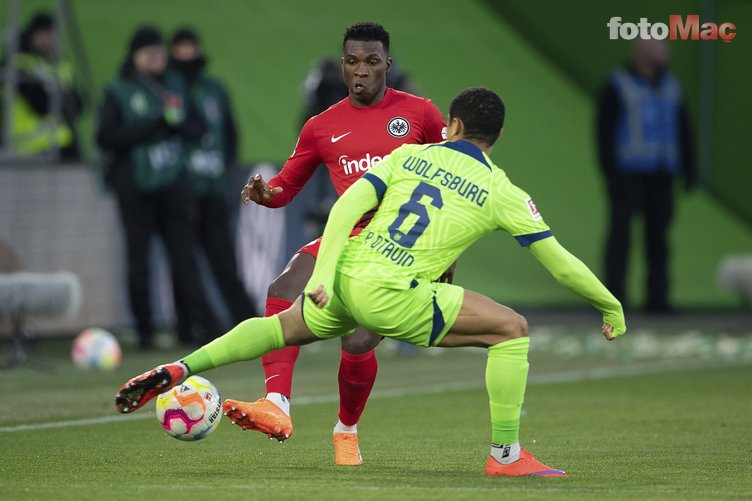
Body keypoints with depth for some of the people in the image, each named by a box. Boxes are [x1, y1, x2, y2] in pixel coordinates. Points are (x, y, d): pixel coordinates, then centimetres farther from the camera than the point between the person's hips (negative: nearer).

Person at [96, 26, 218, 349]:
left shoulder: (175, 86, 14)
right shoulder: (119, 92, 2)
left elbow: (197, 129, 14)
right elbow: (106, 137, -8)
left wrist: (178, 122, -9)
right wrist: (152, 126, -14)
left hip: (171, 184, 2)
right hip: (135, 186, -2)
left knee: (183, 255, -5)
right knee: (138, 260, 0)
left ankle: (196, 324, -8)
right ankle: (145, 331, 6)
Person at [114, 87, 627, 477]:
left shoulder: (409, 155, 14)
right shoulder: (502, 192, 5)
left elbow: (348, 205, 2)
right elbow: (560, 261, 7)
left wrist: (323, 274, -2)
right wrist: (612, 308, 20)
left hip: (341, 279, 5)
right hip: (389, 294, -5)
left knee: (286, 326, 33)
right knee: (512, 329, 3)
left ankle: (179, 370, 24)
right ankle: (506, 455, 0)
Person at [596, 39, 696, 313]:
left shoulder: (671, 87, 13)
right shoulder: (617, 87, -3)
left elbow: (683, 132, 17)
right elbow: (604, 132, -6)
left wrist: (688, 170, 10)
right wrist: (610, 174, -13)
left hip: (660, 176, 5)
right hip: (627, 174, -5)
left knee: (658, 233, 2)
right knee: (621, 231, -7)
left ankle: (657, 297, 5)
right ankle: (614, 295, -4)